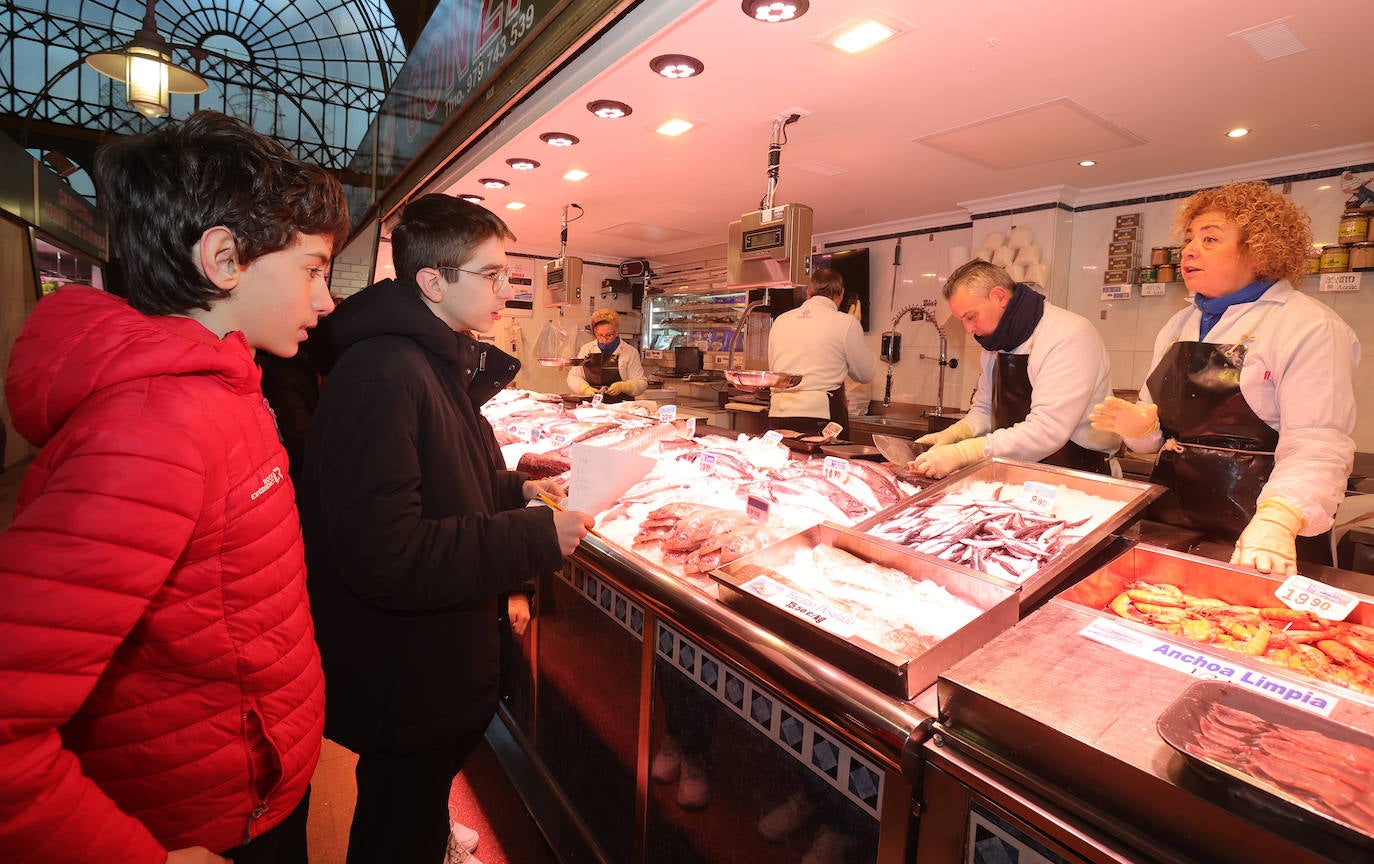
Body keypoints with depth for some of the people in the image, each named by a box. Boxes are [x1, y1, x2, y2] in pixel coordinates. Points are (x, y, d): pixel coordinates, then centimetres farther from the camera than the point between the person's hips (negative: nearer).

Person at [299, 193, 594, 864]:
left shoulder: (441, 363, 8)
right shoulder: (380, 375, -27)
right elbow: (386, 557, -32)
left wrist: (519, 490, 3)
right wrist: (536, 538, -28)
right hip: (402, 691, -9)